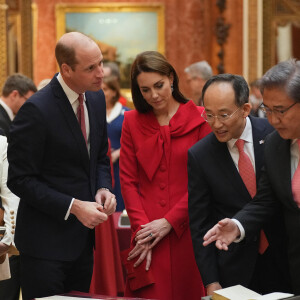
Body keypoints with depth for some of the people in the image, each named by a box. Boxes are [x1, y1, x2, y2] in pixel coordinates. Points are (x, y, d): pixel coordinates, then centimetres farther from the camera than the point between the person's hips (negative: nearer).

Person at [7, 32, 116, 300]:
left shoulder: (96, 98, 5)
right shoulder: (36, 110, -19)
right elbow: (20, 180, -16)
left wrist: (103, 188, -4)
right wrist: (73, 207, -21)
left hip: (83, 237, 7)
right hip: (45, 241, -7)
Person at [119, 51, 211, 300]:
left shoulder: (199, 118, 1)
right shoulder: (132, 122, 9)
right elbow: (128, 180, 5)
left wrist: (169, 222, -9)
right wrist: (142, 228, -7)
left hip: (188, 231, -1)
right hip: (148, 235, 1)